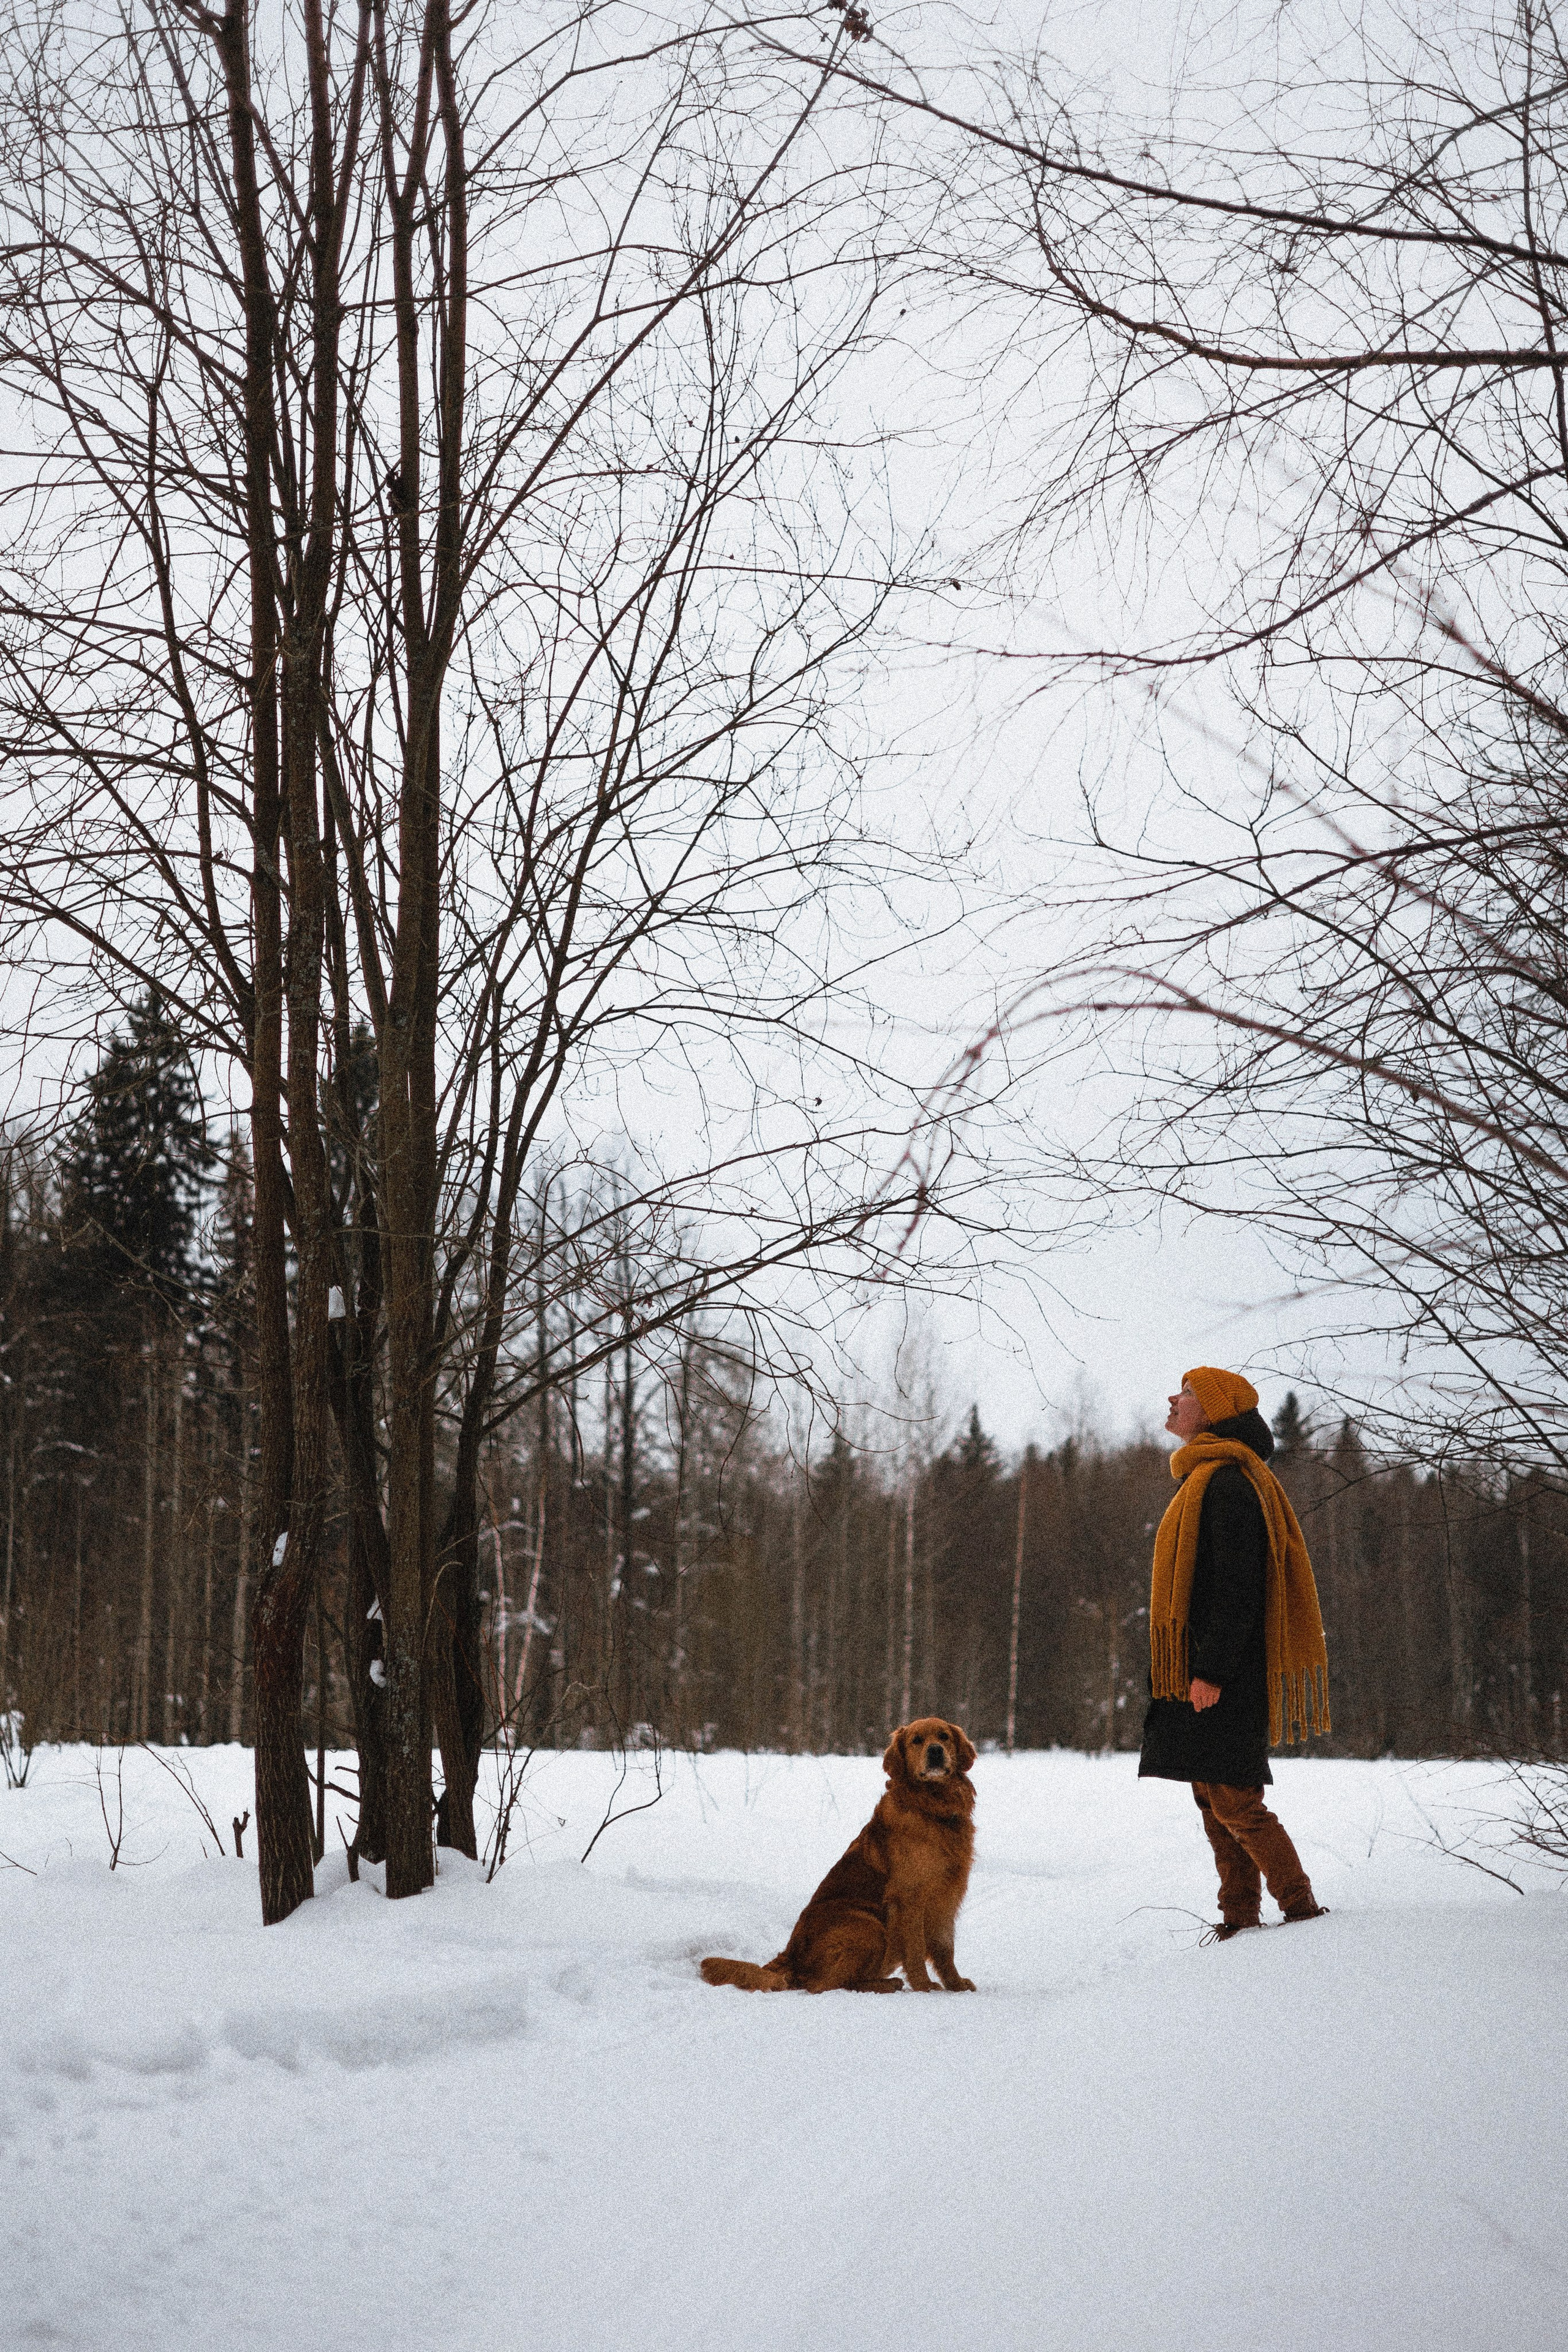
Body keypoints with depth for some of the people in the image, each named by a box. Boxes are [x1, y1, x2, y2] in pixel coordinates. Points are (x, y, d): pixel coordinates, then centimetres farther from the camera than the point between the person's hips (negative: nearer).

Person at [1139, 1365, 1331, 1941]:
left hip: (1223, 1674, -10)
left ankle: (1302, 1908, -2)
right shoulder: (1205, 1478, 18)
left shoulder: (1227, 1482, -15)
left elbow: (1236, 1586, -21)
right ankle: (1240, 1916, 15)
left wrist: (1211, 1670, -24)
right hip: (1201, 1668, 10)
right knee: (1214, 1798, 11)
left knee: (1232, 1798, -8)